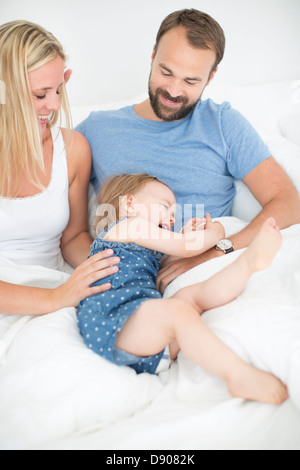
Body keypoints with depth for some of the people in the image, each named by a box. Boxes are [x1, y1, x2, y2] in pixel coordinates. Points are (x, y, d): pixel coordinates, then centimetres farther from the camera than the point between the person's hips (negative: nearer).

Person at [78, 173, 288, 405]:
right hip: (111, 319, -9)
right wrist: (215, 231, 23)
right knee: (178, 310, -32)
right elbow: (183, 248, 5)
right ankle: (238, 375, -41)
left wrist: (186, 238, 31)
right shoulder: (130, 225, 10)